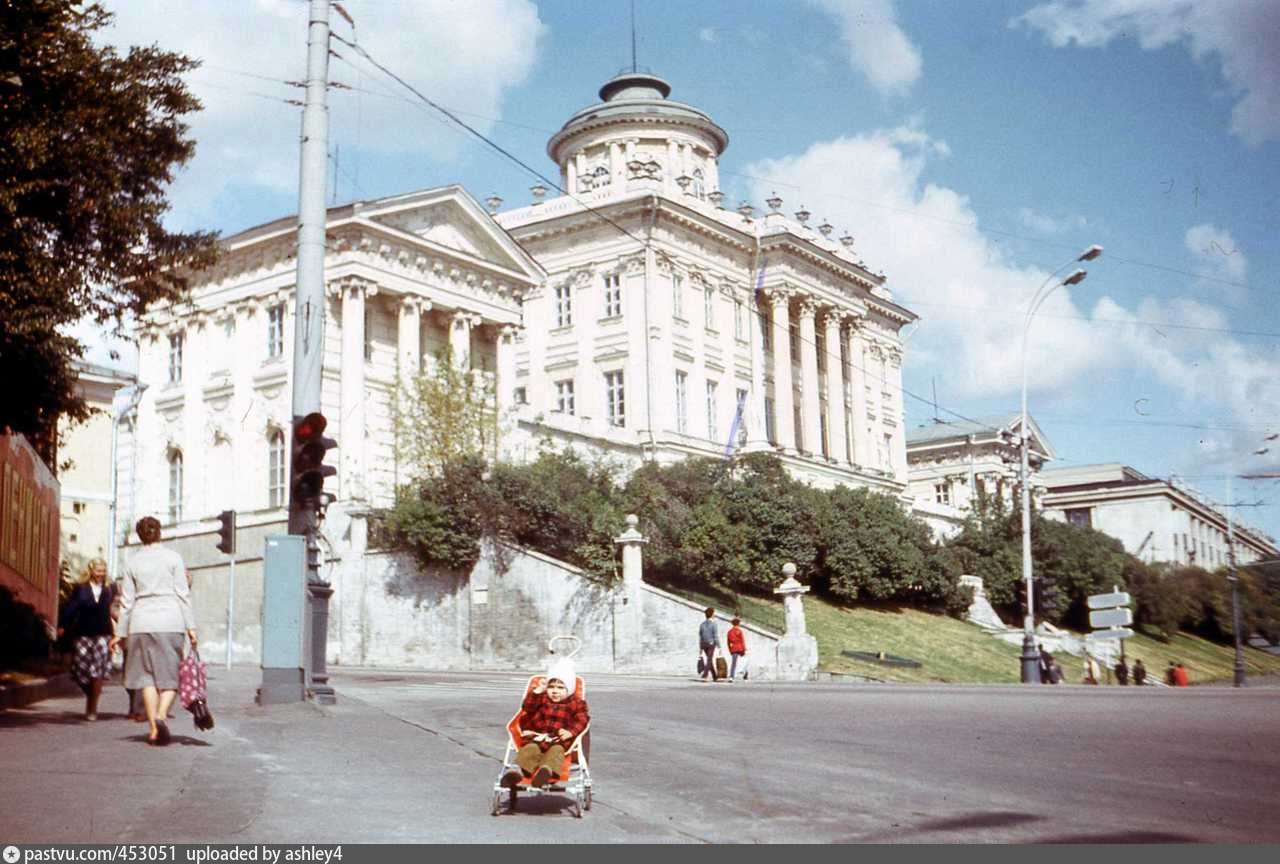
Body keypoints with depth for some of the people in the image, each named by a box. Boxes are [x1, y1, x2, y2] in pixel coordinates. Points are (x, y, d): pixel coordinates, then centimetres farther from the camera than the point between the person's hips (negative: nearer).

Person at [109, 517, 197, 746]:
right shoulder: (173, 557, 1)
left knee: (147, 676, 7)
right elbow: (183, 594, -2)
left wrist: (120, 633, 13)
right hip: (170, 622, -2)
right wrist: (190, 626, -1)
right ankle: (161, 715, -20)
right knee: (170, 675, 4)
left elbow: (127, 600, 8)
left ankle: (154, 729, 1)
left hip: (141, 623, 2)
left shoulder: (132, 562, 7)